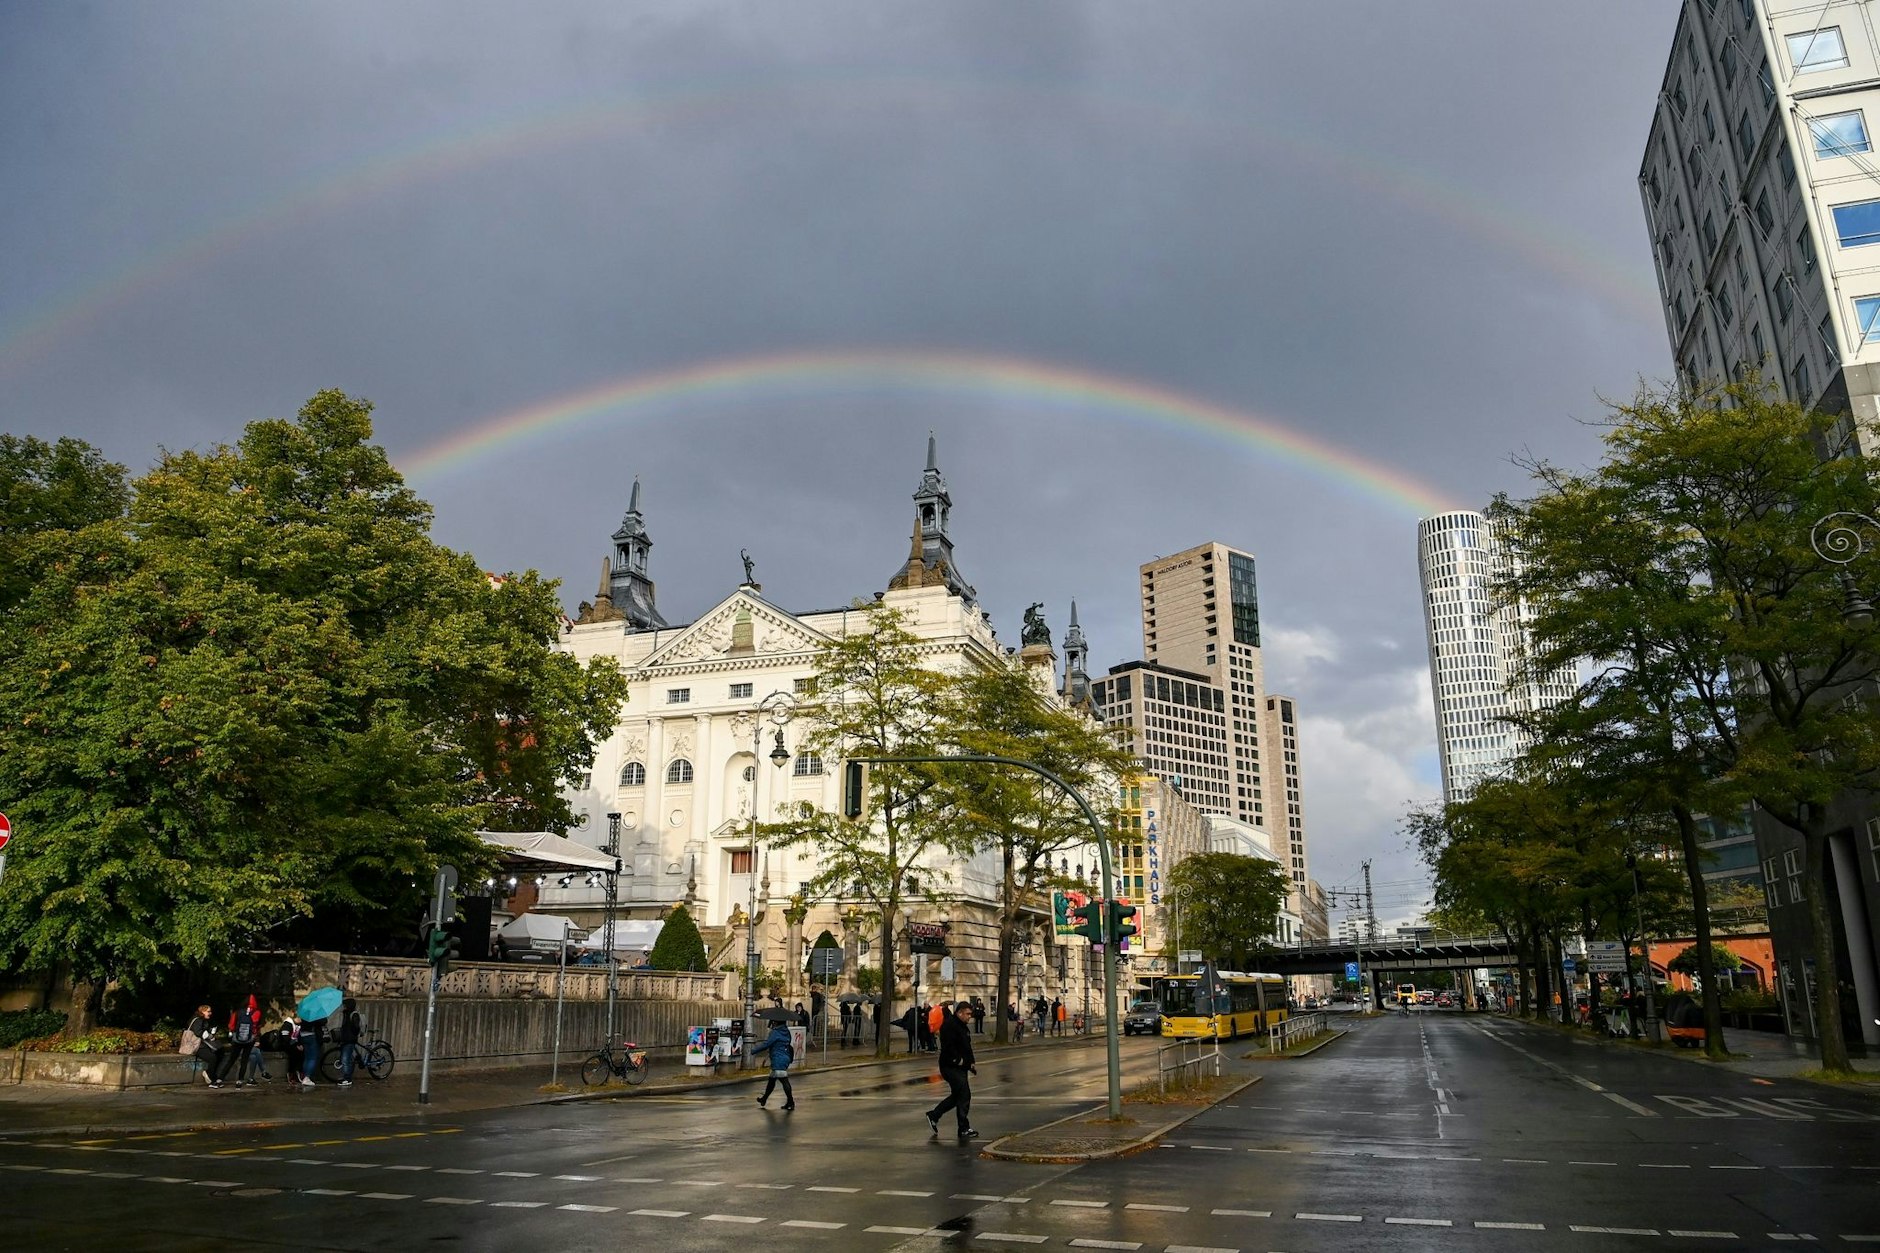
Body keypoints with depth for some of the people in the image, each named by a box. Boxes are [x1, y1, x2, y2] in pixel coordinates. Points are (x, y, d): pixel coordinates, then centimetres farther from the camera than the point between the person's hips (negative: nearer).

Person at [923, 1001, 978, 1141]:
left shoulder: (962, 1026, 18)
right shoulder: (949, 1025, -15)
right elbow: (948, 1046, -24)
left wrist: (971, 1063, 13)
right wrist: (958, 1059, -21)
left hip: (960, 1067, 10)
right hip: (950, 1067, -10)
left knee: (957, 1096, 15)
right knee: (964, 1095, -10)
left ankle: (933, 1116, 28)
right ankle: (964, 1129, -2)